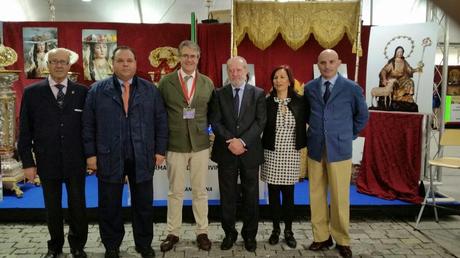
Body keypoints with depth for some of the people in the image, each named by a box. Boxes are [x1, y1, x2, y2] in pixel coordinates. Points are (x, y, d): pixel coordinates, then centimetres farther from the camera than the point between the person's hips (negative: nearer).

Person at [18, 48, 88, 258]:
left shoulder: (82, 91, 1)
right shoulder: (32, 92, 2)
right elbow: (25, 130, 1)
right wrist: (28, 162, -3)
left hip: (75, 161, 0)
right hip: (47, 161, 1)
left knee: (78, 205, 8)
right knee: (52, 207, 13)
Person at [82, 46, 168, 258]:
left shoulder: (150, 89, 5)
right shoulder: (97, 90, 3)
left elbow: (161, 121, 5)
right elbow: (88, 125, 2)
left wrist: (160, 150, -1)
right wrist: (91, 154, -3)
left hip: (142, 158, 1)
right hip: (109, 158, 0)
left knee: (144, 204, 10)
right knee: (109, 206, 10)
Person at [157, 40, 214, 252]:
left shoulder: (207, 83, 5)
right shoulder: (166, 81, 0)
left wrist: (204, 129, 0)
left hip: (200, 144, 1)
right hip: (175, 144, -1)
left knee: (200, 191, 9)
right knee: (175, 191, 8)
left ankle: (202, 232, 23)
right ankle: (172, 233, 23)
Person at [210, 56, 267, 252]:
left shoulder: (258, 93, 3)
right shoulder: (219, 94, 5)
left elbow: (260, 122, -6)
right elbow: (215, 122, -2)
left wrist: (243, 141, -17)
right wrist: (230, 140, -16)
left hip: (250, 152, 0)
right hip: (226, 152, 1)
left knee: (251, 196, 8)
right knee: (227, 196, 8)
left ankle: (249, 234, 24)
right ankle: (229, 233, 24)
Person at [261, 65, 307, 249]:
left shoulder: (299, 101, -1)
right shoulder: (266, 102, -3)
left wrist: (303, 142, 1)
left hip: (291, 154, 0)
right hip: (271, 153, 0)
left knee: (288, 193, 8)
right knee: (273, 193, 9)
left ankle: (288, 231, 22)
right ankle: (275, 229, 24)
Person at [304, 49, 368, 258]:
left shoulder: (352, 88, -2)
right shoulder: (309, 88, 6)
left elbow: (362, 115, 11)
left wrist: (349, 135, 10)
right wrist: (314, 133, 12)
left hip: (339, 149, -3)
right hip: (315, 148, 3)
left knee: (340, 197, 2)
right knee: (316, 195, 8)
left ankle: (342, 240, 18)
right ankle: (321, 237, 21)